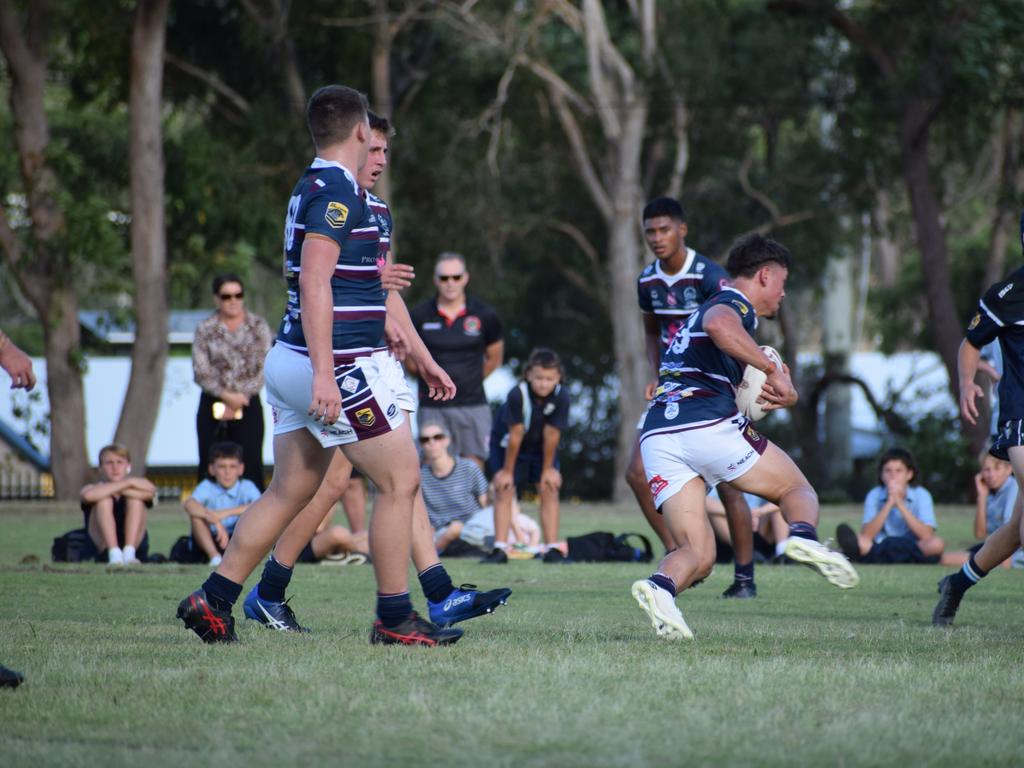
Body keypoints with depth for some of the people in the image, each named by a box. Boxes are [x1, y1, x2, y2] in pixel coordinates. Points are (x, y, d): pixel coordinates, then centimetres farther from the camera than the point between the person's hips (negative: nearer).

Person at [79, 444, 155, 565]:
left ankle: (129, 553, -27)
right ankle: (114, 554, -33)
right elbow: (88, 495, -21)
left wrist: (116, 490, -10)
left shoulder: (136, 485, 12)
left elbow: (150, 492, -15)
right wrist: (127, 483, -15)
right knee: (104, 499, -18)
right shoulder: (96, 488, 8)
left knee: (135, 498, -14)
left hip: (135, 546, 1)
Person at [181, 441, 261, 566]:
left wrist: (226, 513, -34)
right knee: (196, 513, -26)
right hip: (210, 542, 0)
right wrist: (216, 522, -42)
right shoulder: (207, 487, -8)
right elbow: (189, 504, -29)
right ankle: (214, 556, -27)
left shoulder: (247, 487, -7)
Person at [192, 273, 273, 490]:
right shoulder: (205, 329, 4)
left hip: (248, 405, -1)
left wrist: (236, 401, -10)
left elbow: (263, 369, -4)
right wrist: (227, 396, -15)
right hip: (213, 406, 1)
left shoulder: (258, 326, 3)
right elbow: (200, 372, -2)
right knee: (209, 467, 0)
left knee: (250, 464, -7)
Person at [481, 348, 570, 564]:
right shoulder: (517, 394, -35)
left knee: (550, 488, -6)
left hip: (541, 447, 2)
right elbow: (515, 434, -26)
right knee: (504, 488, -10)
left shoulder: (561, 396, -29)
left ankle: (552, 549, -4)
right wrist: (507, 470, -16)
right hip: (508, 445, -2)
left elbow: (551, 434, -20)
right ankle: (500, 549, -11)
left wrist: (548, 468, -9)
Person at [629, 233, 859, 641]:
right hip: (709, 424, -7)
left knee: (697, 555, 1)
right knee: (797, 490, 12)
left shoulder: (725, 304, 35)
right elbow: (719, 326, -22)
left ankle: (660, 586, -31)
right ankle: (804, 537, -21)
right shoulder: (734, 303, 5)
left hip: (657, 435, 7)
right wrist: (773, 370, -17)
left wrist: (783, 393, 22)